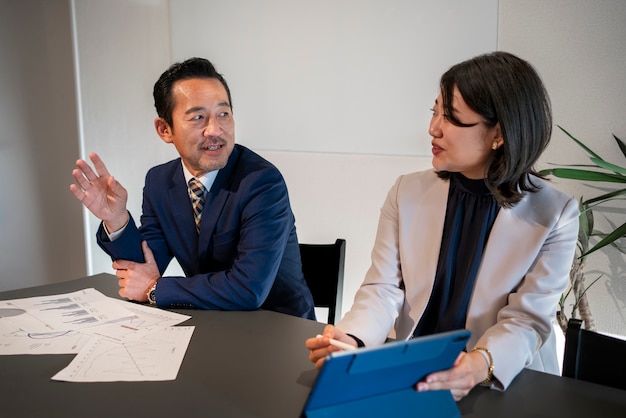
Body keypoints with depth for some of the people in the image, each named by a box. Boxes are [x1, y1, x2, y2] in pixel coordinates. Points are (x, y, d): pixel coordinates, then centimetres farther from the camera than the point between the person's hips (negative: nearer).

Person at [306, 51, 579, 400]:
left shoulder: (553, 215, -6)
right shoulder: (408, 192, 0)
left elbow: (528, 320, -10)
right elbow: (384, 287, -3)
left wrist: (481, 365, -30)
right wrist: (351, 338, -23)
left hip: (506, 384, -1)